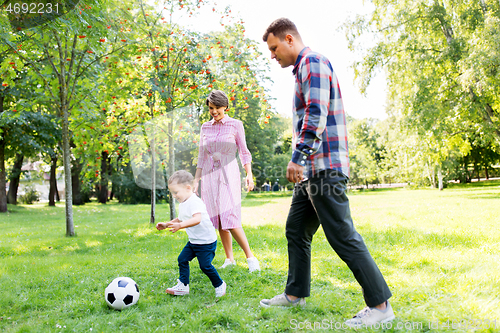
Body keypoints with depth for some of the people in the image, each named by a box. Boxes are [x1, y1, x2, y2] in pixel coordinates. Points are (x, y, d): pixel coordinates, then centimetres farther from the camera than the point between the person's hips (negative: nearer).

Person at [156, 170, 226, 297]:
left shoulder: (194, 202, -23)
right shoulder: (183, 204, 10)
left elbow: (197, 219, -40)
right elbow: (180, 219, 27)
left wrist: (180, 226, -49)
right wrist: (166, 224, 19)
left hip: (206, 242, -9)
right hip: (193, 241, 9)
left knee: (205, 265, -6)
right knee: (182, 259, 5)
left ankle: (219, 285, 15)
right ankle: (183, 285, 16)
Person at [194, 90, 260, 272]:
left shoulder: (236, 125, 1)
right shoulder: (205, 127, 11)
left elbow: (244, 152, 3)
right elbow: (201, 156, 14)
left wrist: (249, 174, -8)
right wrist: (196, 180, 10)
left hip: (229, 175, -4)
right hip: (209, 176, 4)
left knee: (230, 220, -14)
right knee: (219, 222, 4)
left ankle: (250, 257, -2)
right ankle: (229, 259, 15)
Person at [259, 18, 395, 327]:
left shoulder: (312, 61, -8)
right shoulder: (303, 69, 23)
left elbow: (316, 115, -21)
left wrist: (297, 157, -23)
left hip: (325, 167, -11)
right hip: (311, 170, 11)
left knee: (343, 237, -7)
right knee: (296, 230, 15)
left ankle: (381, 305, 3)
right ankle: (295, 293, 26)